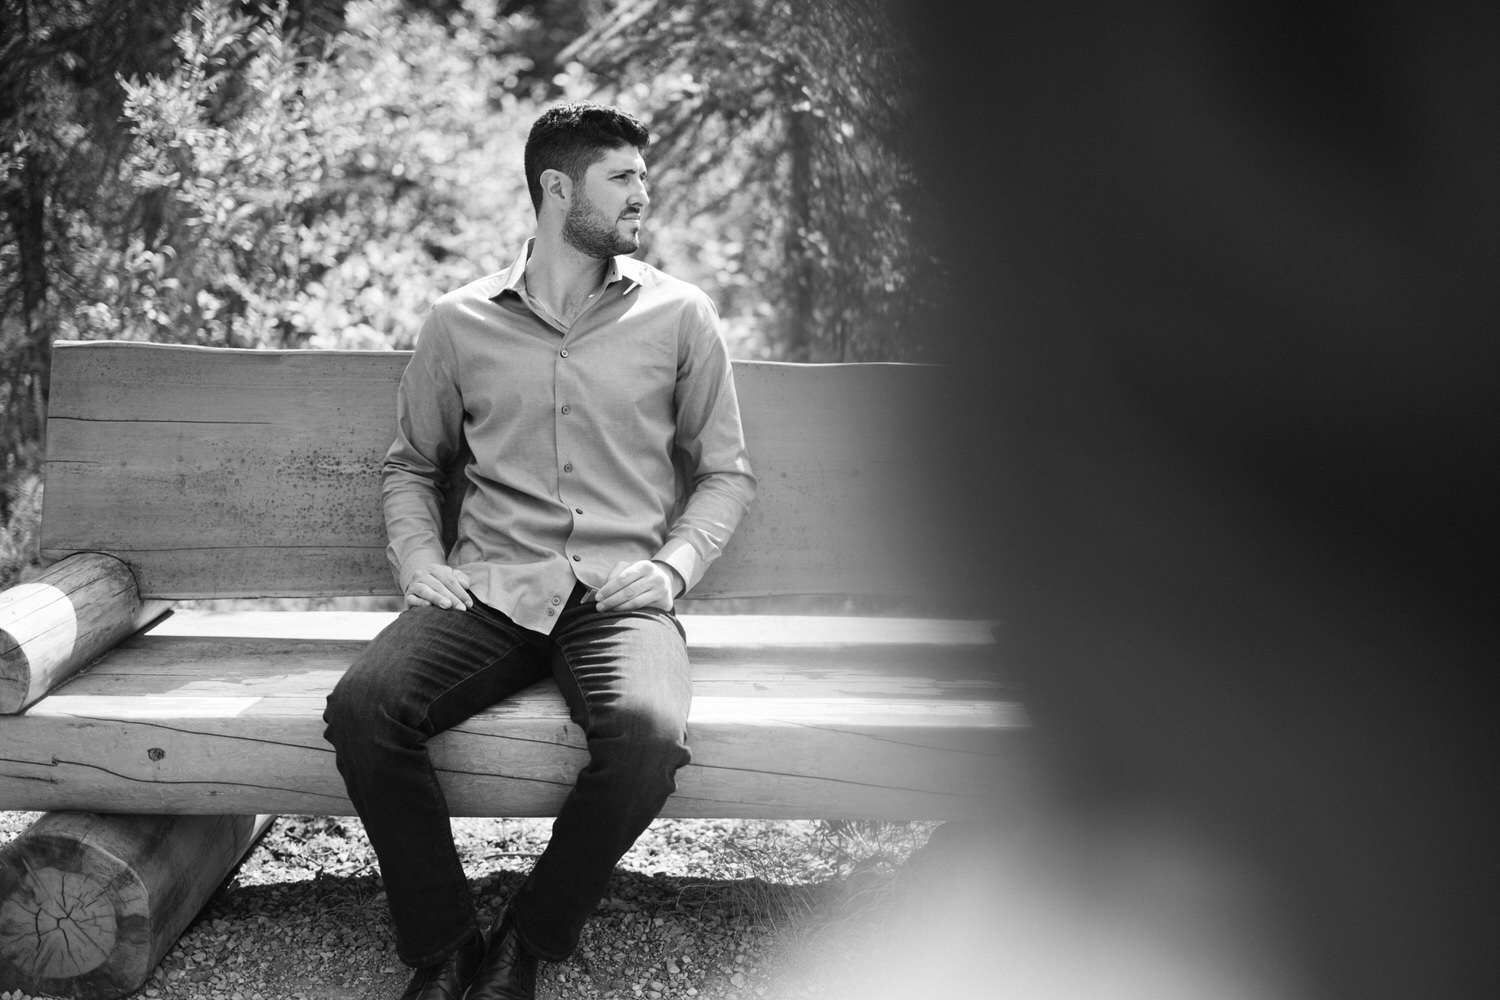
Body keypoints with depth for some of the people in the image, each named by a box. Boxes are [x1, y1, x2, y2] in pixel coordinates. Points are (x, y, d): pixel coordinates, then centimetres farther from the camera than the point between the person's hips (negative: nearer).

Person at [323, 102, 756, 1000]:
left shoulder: (678, 316, 11)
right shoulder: (461, 322, 13)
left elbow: (726, 472, 15)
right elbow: (412, 464, 23)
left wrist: (673, 565, -2)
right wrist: (418, 559, 4)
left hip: (621, 596, -1)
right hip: (488, 591, 1)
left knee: (647, 730, -35)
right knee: (362, 707, -29)